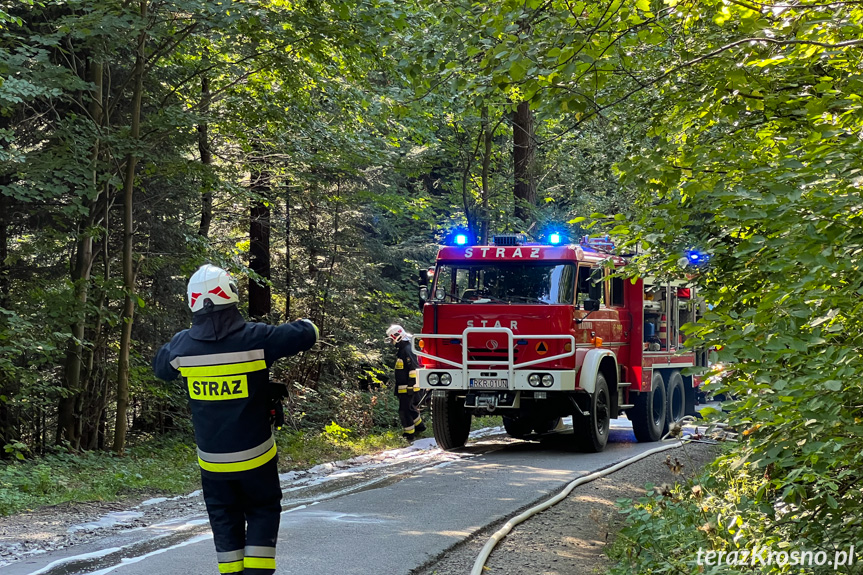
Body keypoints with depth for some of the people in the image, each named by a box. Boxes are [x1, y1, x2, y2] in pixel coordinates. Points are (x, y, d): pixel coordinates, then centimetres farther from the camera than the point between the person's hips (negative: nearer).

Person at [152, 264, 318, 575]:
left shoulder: (183, 345, -6)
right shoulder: (256, 338, -17)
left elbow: (160, 366, 15)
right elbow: (306, 334, -7)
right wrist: (305, 325, 16)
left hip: (211, 460, 3)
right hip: (254, 457, -2)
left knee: (225, 520, 16)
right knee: (263, 511, 14)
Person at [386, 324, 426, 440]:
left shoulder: (407, 350, -18)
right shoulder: (401, 350, 14)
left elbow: (414, 369, -22)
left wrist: (411, 387, -23)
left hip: (408, 387, -10)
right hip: (403, 387, 10)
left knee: (404, 410, -5)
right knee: (409, 408, 21)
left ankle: (410, 434, 1)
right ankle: (420, 426, 34)